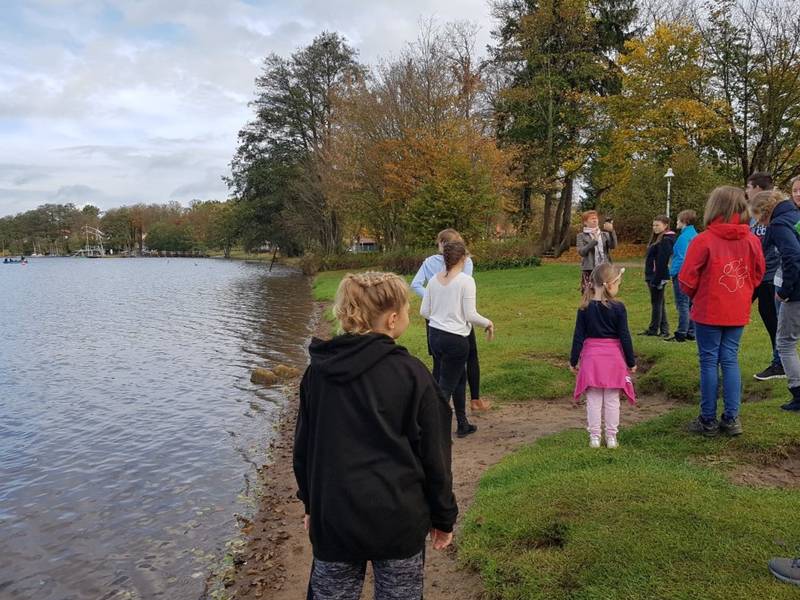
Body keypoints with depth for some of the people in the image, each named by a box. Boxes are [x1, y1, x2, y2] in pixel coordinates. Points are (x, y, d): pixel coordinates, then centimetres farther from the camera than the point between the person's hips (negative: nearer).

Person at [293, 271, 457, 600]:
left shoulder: (317, 371, 0)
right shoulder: (411, 374, -12)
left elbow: (303, 447, 8)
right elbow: (434, 455, -8)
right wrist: (444, 517, 5)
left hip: (333, 517, 4)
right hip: (398, 518, -3)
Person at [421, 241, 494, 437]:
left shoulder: (434, 280, 2)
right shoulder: (466, 281, -14)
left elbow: (424, 312, 5)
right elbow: (470, 315, -15)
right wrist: (488, 323, 4)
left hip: (435, 336, 7)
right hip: (455, 339, -7)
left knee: (459, 378, 24)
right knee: (446, 386, 2)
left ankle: (463, 425, 35)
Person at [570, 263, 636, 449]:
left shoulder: (585, 308, -4)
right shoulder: (618, 308, -10)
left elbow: (578, 336, -2)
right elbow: (625, 337, -6)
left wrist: (574, 360, 7)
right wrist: (631, 361, 4)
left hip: (591, 357, 1)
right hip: (613, 357, -1)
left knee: (593, 400, 8)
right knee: (612, 400, 9)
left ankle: (594, 437, 13)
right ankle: (611, 438, 17)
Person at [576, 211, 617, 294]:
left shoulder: (605, 234, 13)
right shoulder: (581, 236, 6)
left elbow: (613, 246, -5)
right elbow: (581, 252, -9)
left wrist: (611, 231, -19)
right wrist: (594, 241, -20)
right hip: (589, 270, -3)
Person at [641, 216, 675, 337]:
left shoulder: (666, 240, -16)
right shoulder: (658, 239, 15)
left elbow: (662, 261, -21)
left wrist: (656, 279, -22)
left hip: (658, 276, -10)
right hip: (653, 276, 10)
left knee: (656, 302, 0)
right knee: (659, 303, 13)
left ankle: (653, 329, 9)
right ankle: (664, 329, 19)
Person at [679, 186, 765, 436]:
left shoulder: (704, 240, -14)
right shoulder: (751, 240, 0)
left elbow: (687, 280, -11)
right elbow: (758, 274, 9)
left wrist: (696, 296, 8)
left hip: (708, 312, -4)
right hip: (738, 312, 4)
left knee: (709, 362, 4)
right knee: (730, 360, 12)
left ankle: (708, 420, 11)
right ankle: (732, 418, 14)